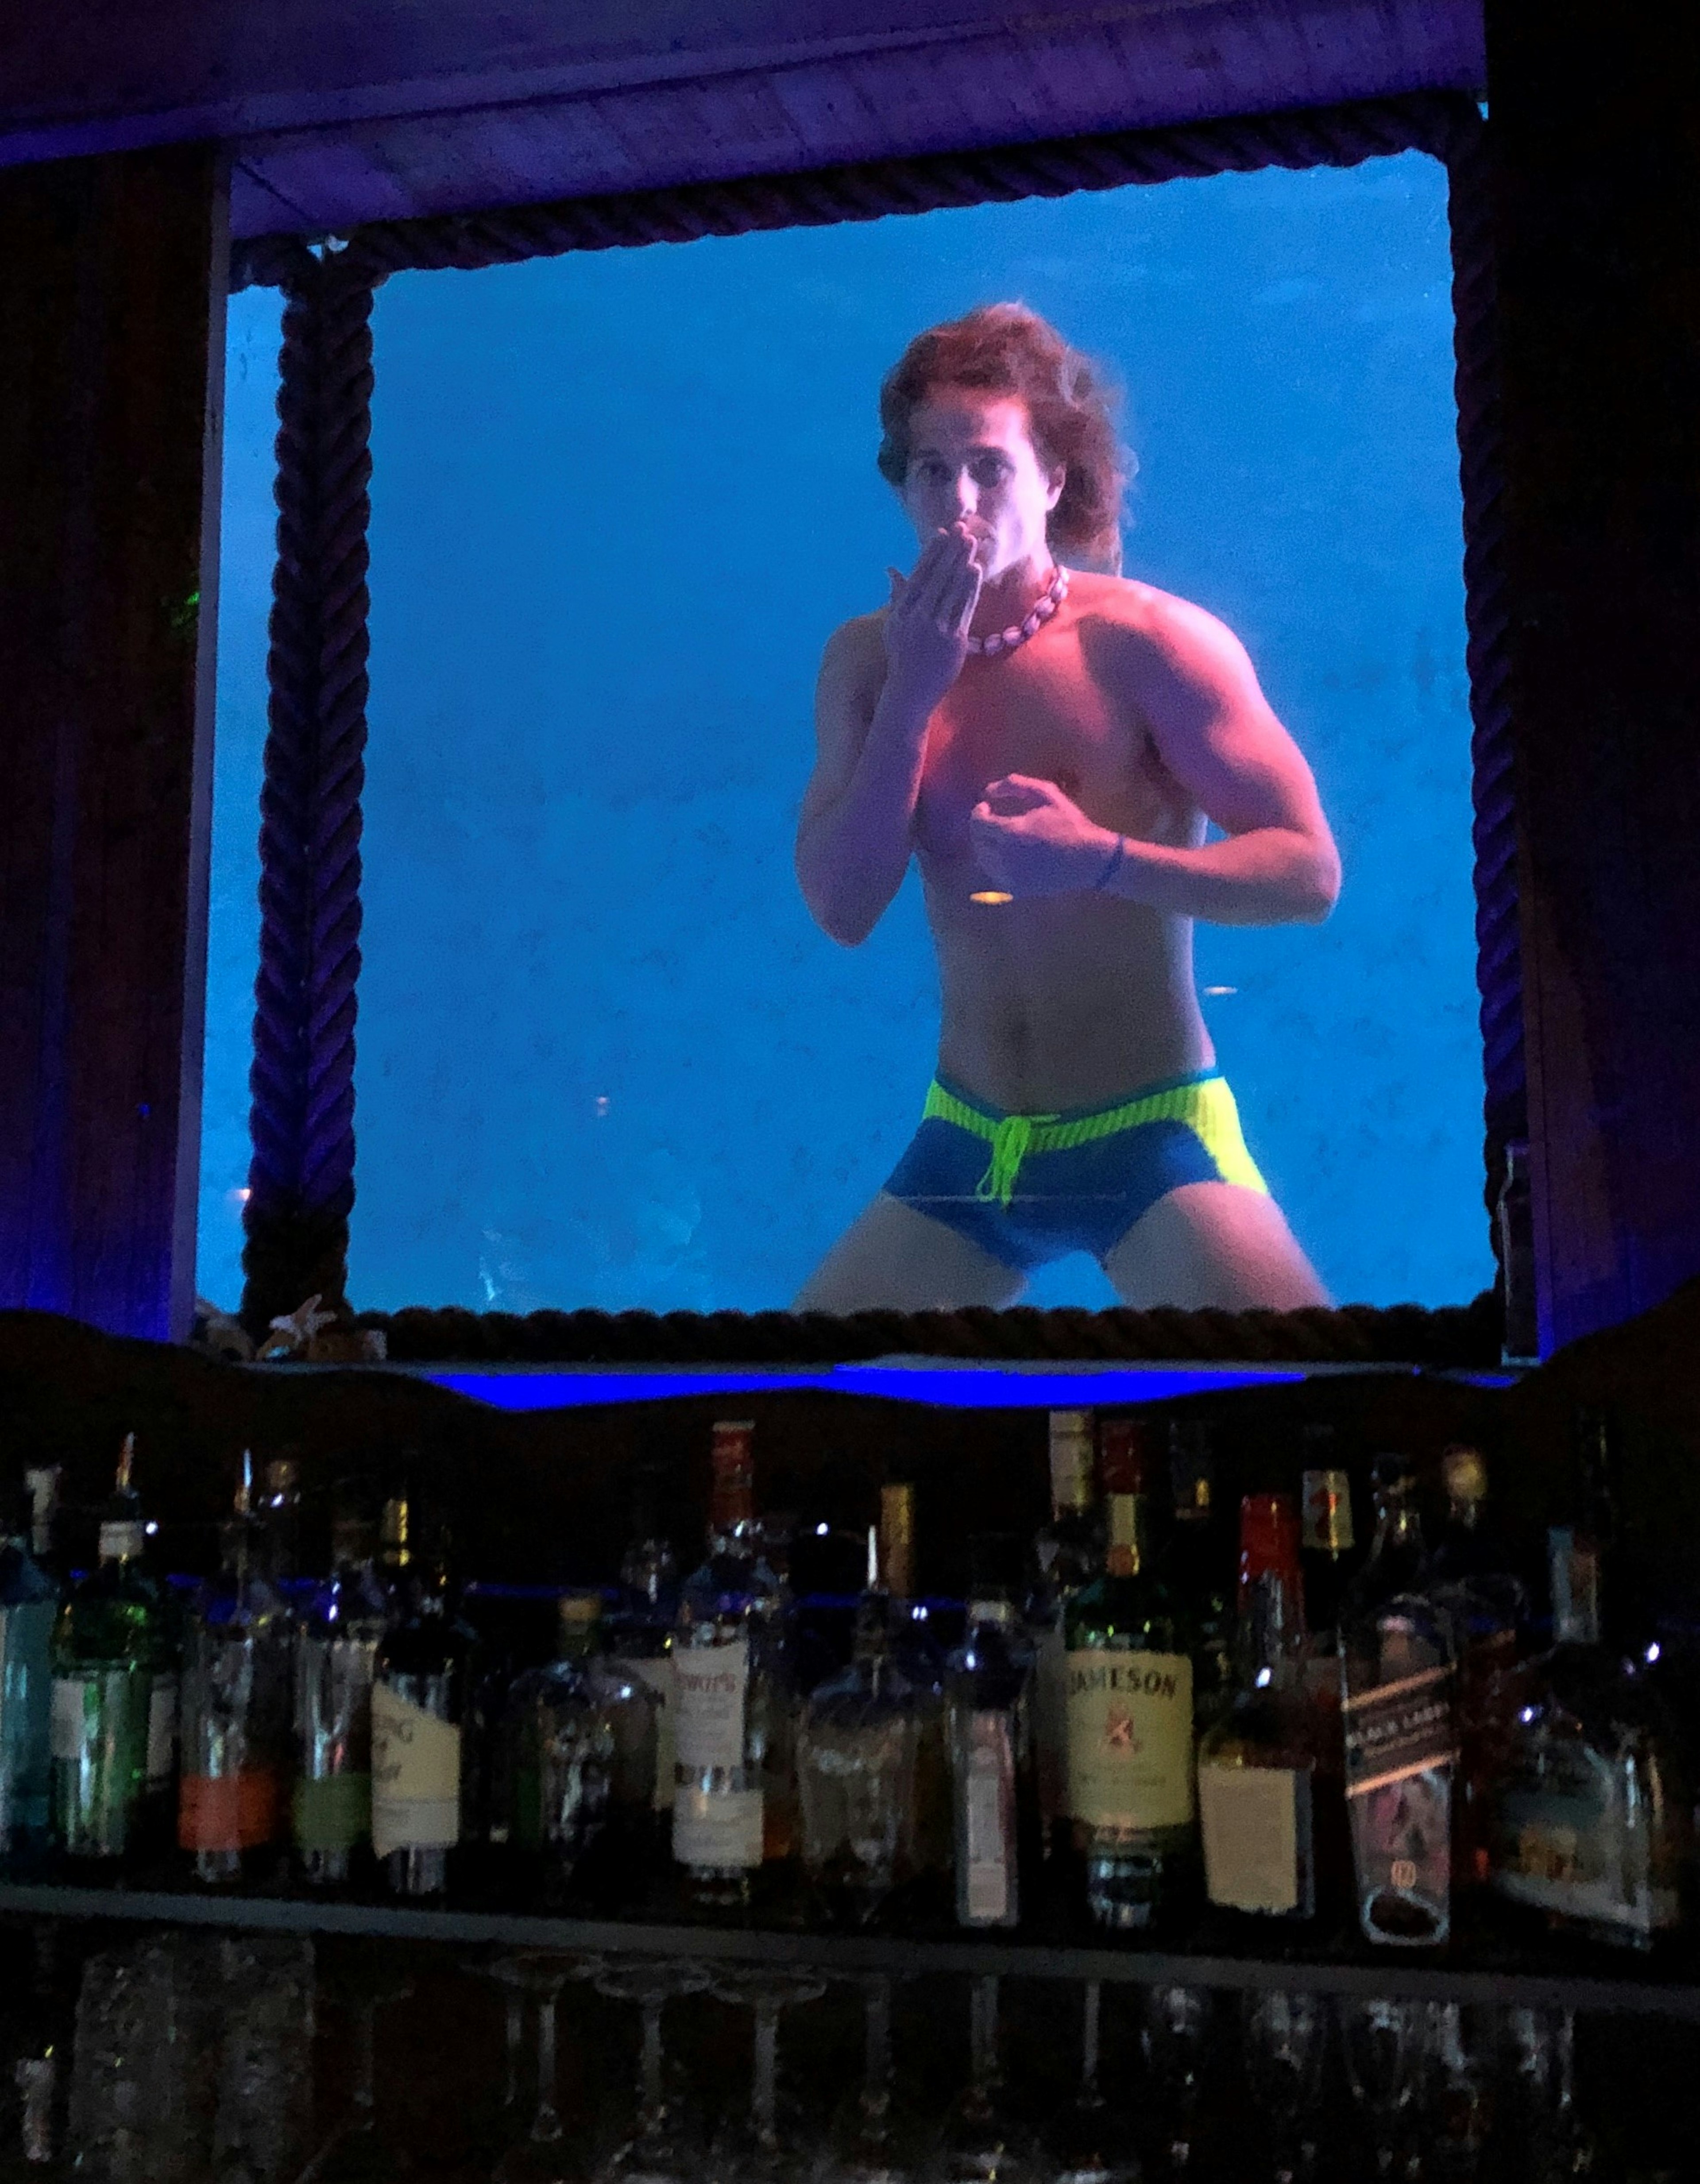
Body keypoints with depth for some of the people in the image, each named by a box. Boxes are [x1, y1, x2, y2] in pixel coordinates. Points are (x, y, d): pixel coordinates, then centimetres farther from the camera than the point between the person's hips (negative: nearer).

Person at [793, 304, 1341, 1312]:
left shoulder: (1149, 642, -12)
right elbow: (842, 907, -8)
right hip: (965, 1148, 4)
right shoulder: (869, 659, 1)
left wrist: (1099, 857, -28)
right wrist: (915, 692, -16)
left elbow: (1310, 872, -14)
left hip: (1151, 1139, -4)